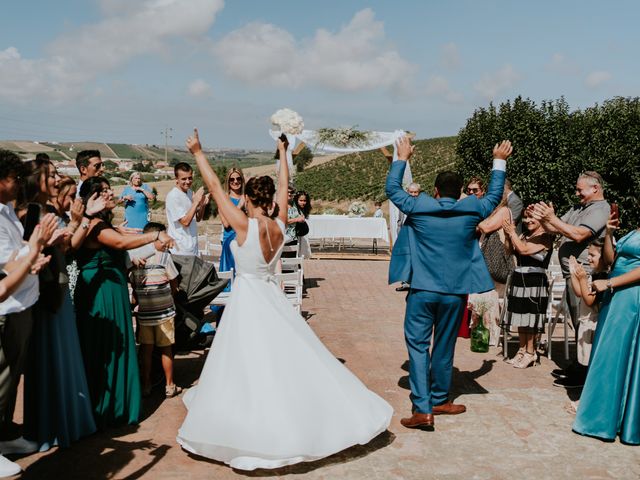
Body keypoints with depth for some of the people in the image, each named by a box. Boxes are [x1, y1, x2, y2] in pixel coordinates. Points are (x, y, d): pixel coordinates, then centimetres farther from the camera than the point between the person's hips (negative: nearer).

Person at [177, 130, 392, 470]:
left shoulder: (245, 225, -17)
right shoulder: (279, 225, -3)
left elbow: (215, 187, -12)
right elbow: (284, 185, 11)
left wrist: (198, 153, -4)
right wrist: (282, 152, 22)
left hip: (248, 300, -6)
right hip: (271, 297, 6)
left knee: (250, 368, 1)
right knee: (289, 360, 14)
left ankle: (258, 435, 7)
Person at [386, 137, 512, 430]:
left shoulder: (419, 208, -6)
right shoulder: (470, 211, -2)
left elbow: (392, 189, 9)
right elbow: (494, 196, 17)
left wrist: (402, 158, 21)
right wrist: (499, 161, 29)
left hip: (422, 291, -2)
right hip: (455, 293, 2)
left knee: (417, 346, 2)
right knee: (444, 348, 15)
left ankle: (422, 409, -4)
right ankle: (439, 400, 30)